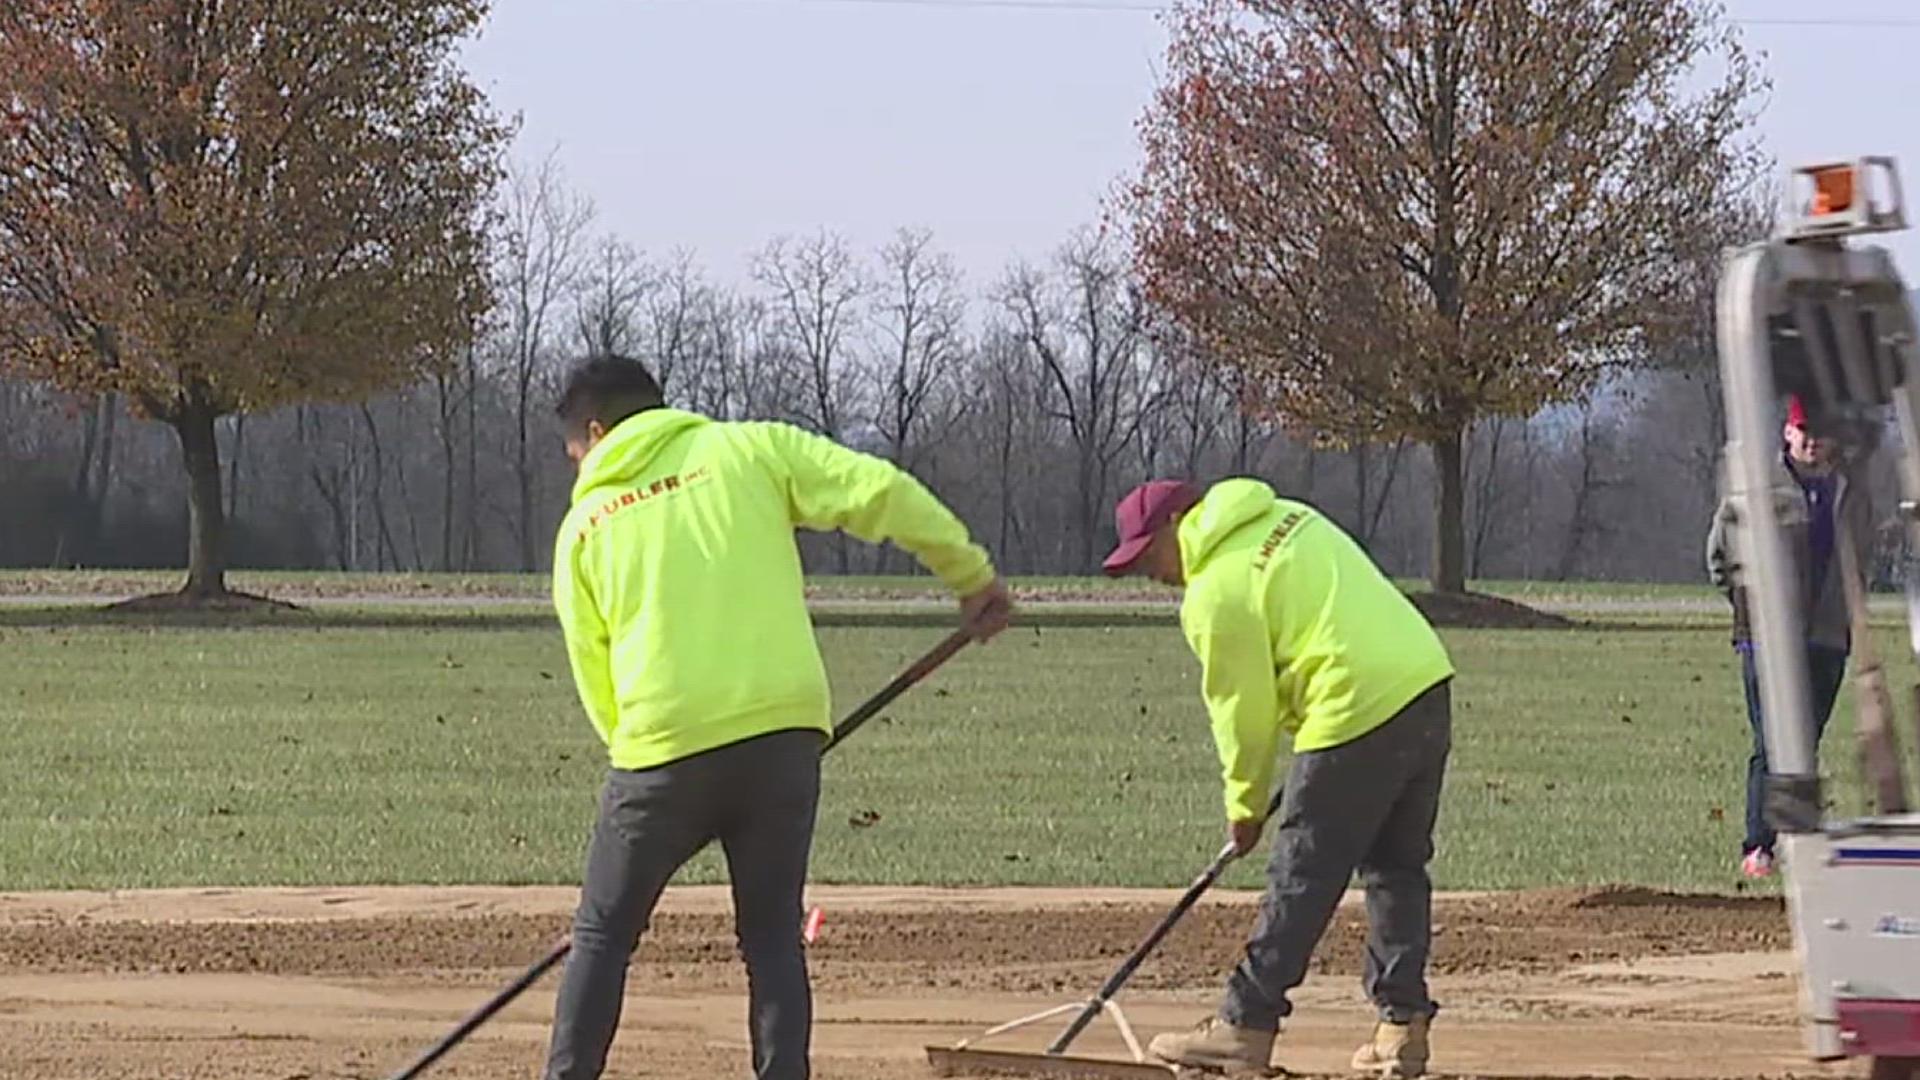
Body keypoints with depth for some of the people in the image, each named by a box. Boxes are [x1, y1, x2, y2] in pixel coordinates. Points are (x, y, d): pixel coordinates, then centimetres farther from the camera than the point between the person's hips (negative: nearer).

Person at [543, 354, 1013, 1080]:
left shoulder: (585, 524, 12)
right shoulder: (746, 450, 9)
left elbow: (594, 674, 11)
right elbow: (882, 491, -1)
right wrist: (972, 574, 9)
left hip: (664, 747, 0)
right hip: (782, 734, 1)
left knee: (603, 934, 14)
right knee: (772, 937, 12)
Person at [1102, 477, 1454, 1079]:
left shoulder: (1215, 593, -8)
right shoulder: (1287, 518, 16)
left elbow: (1243, 712, -3)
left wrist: (1245, 808, 11)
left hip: (1360, 710, -9)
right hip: (1428, 685, 9)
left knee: (1301, 877, 0)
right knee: (1397, 867, 15)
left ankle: (1245, 1026, 5)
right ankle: (1403, 1027, 16)